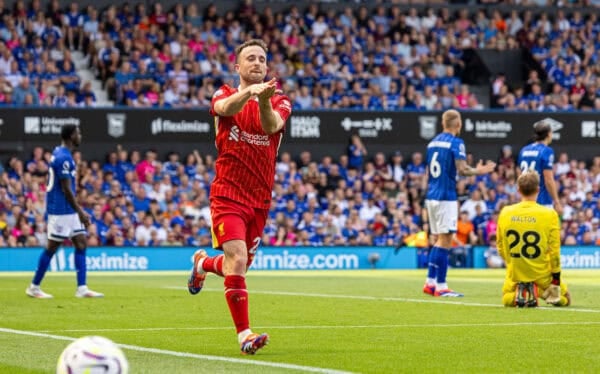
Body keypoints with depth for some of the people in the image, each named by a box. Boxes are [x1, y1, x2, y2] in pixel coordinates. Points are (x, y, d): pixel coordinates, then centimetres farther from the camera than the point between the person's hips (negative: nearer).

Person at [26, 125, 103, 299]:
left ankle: (82, 288, 4)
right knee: (52, 247, -3)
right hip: (60, 210, -10)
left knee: (81, 244, 6)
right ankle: (34, 287, 7)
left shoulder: (59, 153, 12)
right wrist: (80, 212, -16)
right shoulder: (63, 158, -18)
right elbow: (66, 189, -20)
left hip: (69, 211, 10)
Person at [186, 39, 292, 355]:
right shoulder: (224, 95, 0)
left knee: (240, 264, 14)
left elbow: (272, 126, -19)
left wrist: (264, 102, -41)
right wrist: (249, 91, -48)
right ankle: (244, 334, -17)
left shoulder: (279, 102, 4)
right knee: (237, 260, -20)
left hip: (260, 198, 4)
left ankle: (203, 263, 48)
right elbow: (226, 108, -27)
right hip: (228, 195, -4)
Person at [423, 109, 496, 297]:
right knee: (445, 241, -5)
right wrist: (479, 171, -1)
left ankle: (430, 282, 13)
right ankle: (441, 286, -6)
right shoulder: (456, 143, -9)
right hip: (446, 197, -8)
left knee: (439, 240, 15)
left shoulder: (433, 142, 13)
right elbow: (462, 169, -18)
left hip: (431, 196, 8)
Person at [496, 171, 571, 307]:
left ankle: (518, 291, -5)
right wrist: (556, 279, -4)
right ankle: (544, 292, -9)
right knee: (564, 299, 24)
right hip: (542, 274, -2)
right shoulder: (549, 215, -15)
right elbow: (554, 250, -12)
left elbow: (501, 247, 4)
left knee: (507, 300, 31)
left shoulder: (505, 213, -6)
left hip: (515, 274, 2)